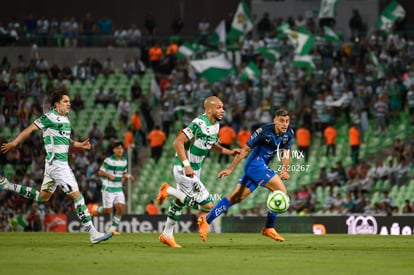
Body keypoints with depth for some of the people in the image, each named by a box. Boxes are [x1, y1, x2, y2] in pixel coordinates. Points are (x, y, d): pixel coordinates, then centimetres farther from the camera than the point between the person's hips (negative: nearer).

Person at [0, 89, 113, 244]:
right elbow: (30, 129, -8)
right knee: (76, 195, -11)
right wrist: (13, 144, -6)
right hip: (57, 164, -10)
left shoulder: (65, 120, 15)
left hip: (62, 164, 10)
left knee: (43, 197, 20)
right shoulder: (49, 117, -11)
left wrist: (79, 145, 13)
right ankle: (93, 234, -12)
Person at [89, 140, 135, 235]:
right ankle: (96, 209, 28)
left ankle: (113, 228, 3)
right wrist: (109, 175, -25)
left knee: (120, 208, -10)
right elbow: (100, 172, -8)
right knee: (108, 211, -5)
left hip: (118, 189, 5)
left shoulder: (124, 161, 8)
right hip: (108, 188, -5)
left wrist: (128, 176, -1)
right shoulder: (108, 160, -11)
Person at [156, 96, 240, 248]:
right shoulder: (199, 124, -24)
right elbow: (178, 142, -24)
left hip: (195, 169, 10)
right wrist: (186, 165, -29)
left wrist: (229, 152, 13)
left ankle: (167, 235, 37)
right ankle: (169, 191, -2)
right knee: (207, 204, -13)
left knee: (179, 203, 21)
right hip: (184, 169, -10)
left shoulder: (215, 125, 5)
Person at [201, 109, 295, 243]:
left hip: (262, 166, 8)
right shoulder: (265, 131, -19)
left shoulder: (289, 134, 0)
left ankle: (207, 220, 11)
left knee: (237, 196, 8)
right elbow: (245, 150, -13)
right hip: (256, 163, -8)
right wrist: (230, 169, -10)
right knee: (281, 190, -15)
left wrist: (285, 170, -12)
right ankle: (269, 228, -7)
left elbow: (286, 153, 8)